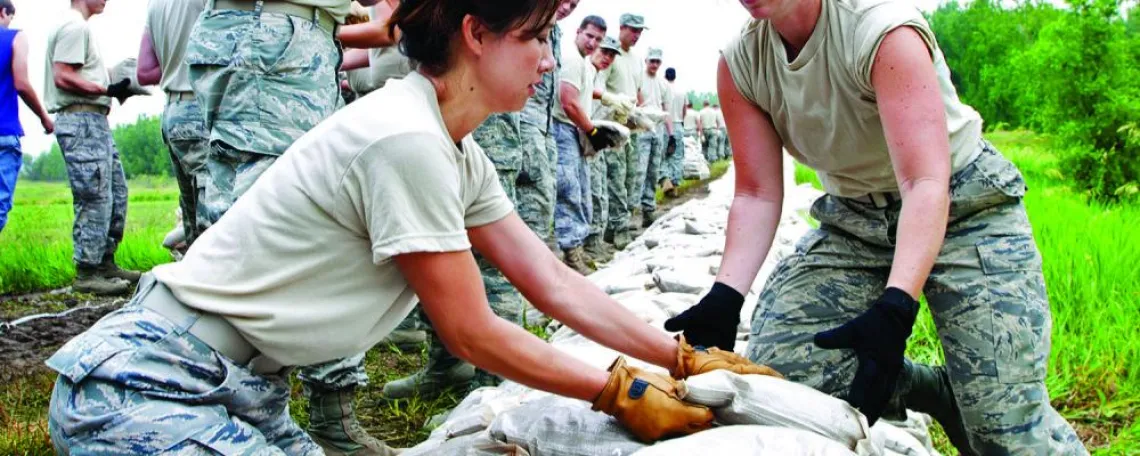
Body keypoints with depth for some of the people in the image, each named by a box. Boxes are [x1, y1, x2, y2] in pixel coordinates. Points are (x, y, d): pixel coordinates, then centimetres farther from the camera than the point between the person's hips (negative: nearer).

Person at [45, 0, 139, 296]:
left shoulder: (79, 27, 22)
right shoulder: (74, 26, -9)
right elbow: (63, 77, -18)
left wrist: (116, 86, 8)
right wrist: (108, 90, -18)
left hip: (95, 122, 11)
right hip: (82, 122, -11)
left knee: (116, 194, 14)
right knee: (95, 199, -9)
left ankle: (105, 263, 21)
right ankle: (87, 274, -5)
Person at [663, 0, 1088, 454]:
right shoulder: (738, 63, -9)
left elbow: (926, 185, -33)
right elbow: (757, 195, -6)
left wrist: (894, 307, -45)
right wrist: (724, 297, -19)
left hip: (965, 207, -5)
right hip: (854, 218, 6)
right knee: (778, 361, -15)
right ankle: (937, 392, 6)